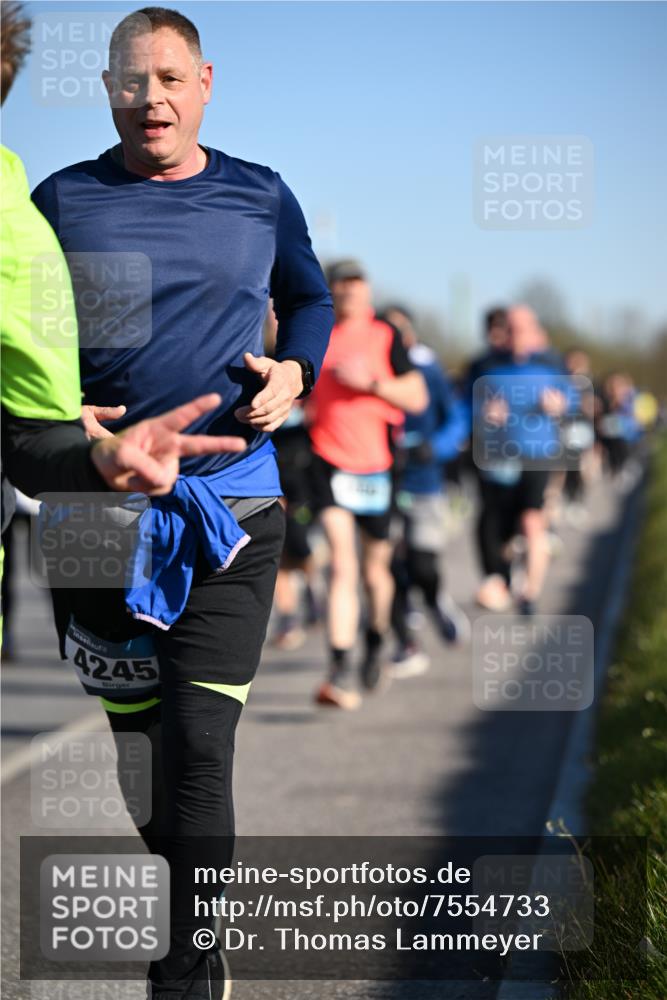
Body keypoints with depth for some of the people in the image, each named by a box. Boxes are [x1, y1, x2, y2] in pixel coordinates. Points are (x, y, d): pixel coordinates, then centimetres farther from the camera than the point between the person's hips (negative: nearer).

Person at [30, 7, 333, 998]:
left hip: (230, 509, -1)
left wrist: (293, 371, 3)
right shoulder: (64, 199, 4)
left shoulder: (260, 198, 7)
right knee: (135, 739, 10)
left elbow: (311, 298, 24)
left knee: (198, 748, -11)